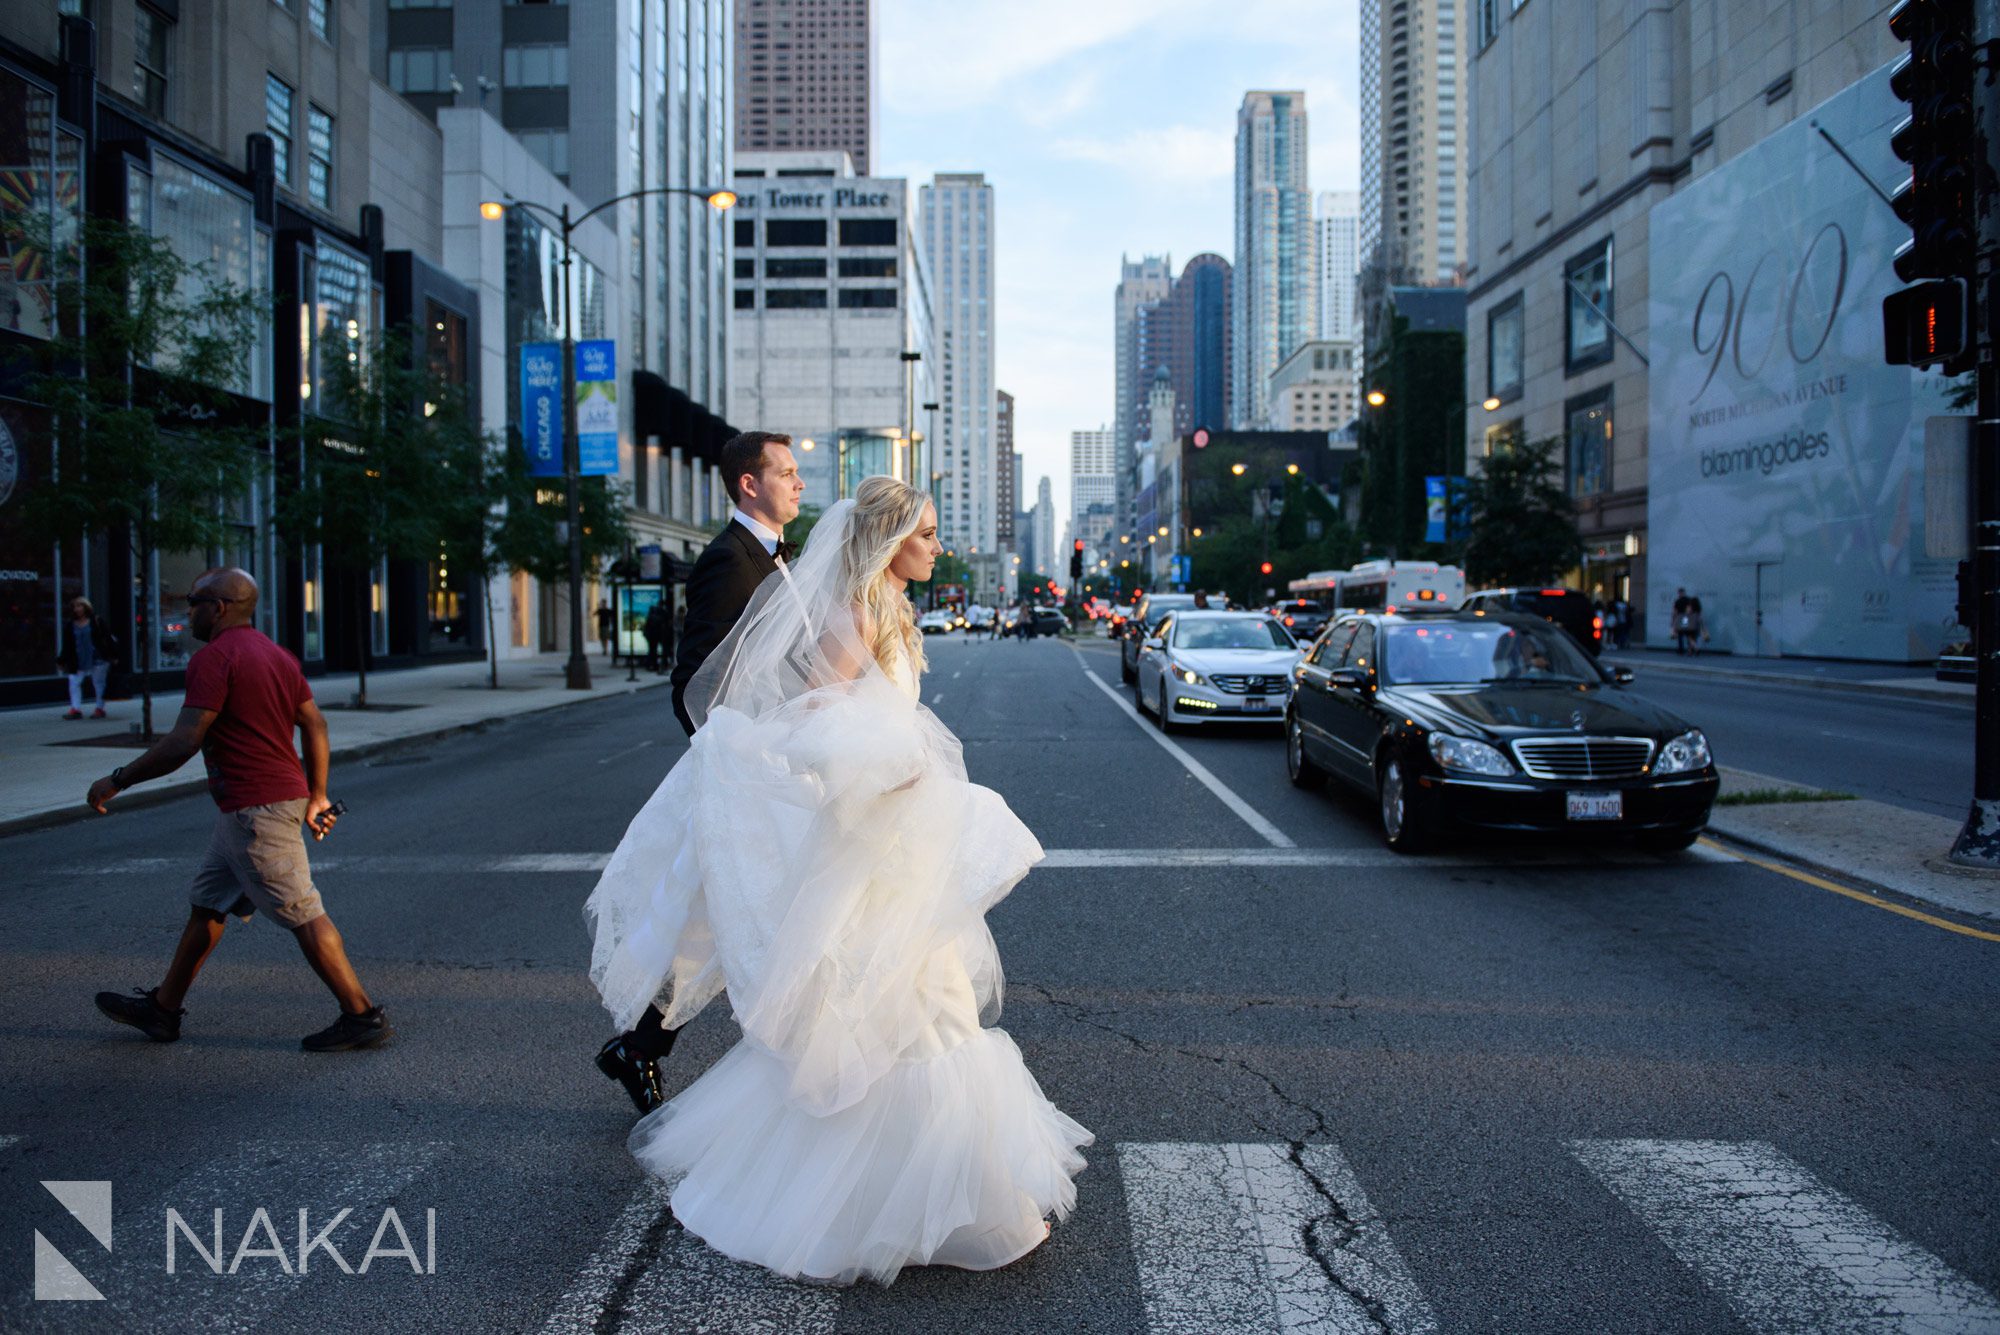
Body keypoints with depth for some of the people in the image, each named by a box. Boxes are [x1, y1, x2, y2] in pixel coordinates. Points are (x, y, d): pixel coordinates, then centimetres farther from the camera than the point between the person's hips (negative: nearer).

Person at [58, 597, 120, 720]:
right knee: (74, 682, -5)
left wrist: (113, 655, -6)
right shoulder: (70, 625, 9)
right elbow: (66, 645, 12)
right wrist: (61, 660, 9)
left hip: (97, 659, -4)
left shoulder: (97, 622, -2)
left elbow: (109, 638, -2)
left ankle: (99, 708, 12)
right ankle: (75, 709, -3)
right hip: (79, 662, 4)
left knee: (98, 682, 3)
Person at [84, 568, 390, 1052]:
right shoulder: (275, 654, 14)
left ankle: (362, 1016, -2)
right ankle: (162, 1008, 33)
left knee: (303, 915, -6)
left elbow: (183, 742, -19)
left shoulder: (213, 657, -14)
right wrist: (317, 796, 18)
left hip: (255, 811, -10)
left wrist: (118, 780, -7)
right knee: (207, 904, 20)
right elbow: (315, 724, 14)